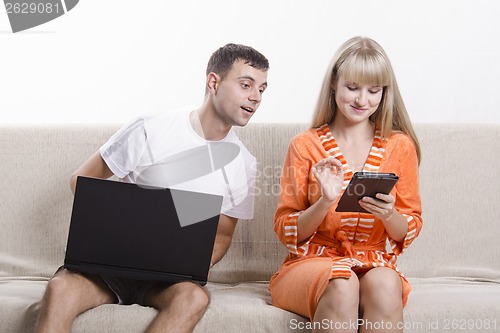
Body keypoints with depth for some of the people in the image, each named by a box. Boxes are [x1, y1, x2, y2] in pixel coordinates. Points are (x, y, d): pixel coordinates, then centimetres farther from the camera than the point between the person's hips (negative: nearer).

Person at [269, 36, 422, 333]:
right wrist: (325, 202, -17)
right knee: (341, 285, -35)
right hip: (313, 262, -1)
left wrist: (389, 215, -14)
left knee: (384, 283, -34)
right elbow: (286, 231, 1)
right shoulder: (306, 146, 3)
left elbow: (409, 232, 9)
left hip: (375, 264, 1)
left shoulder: (400, 146, 7)